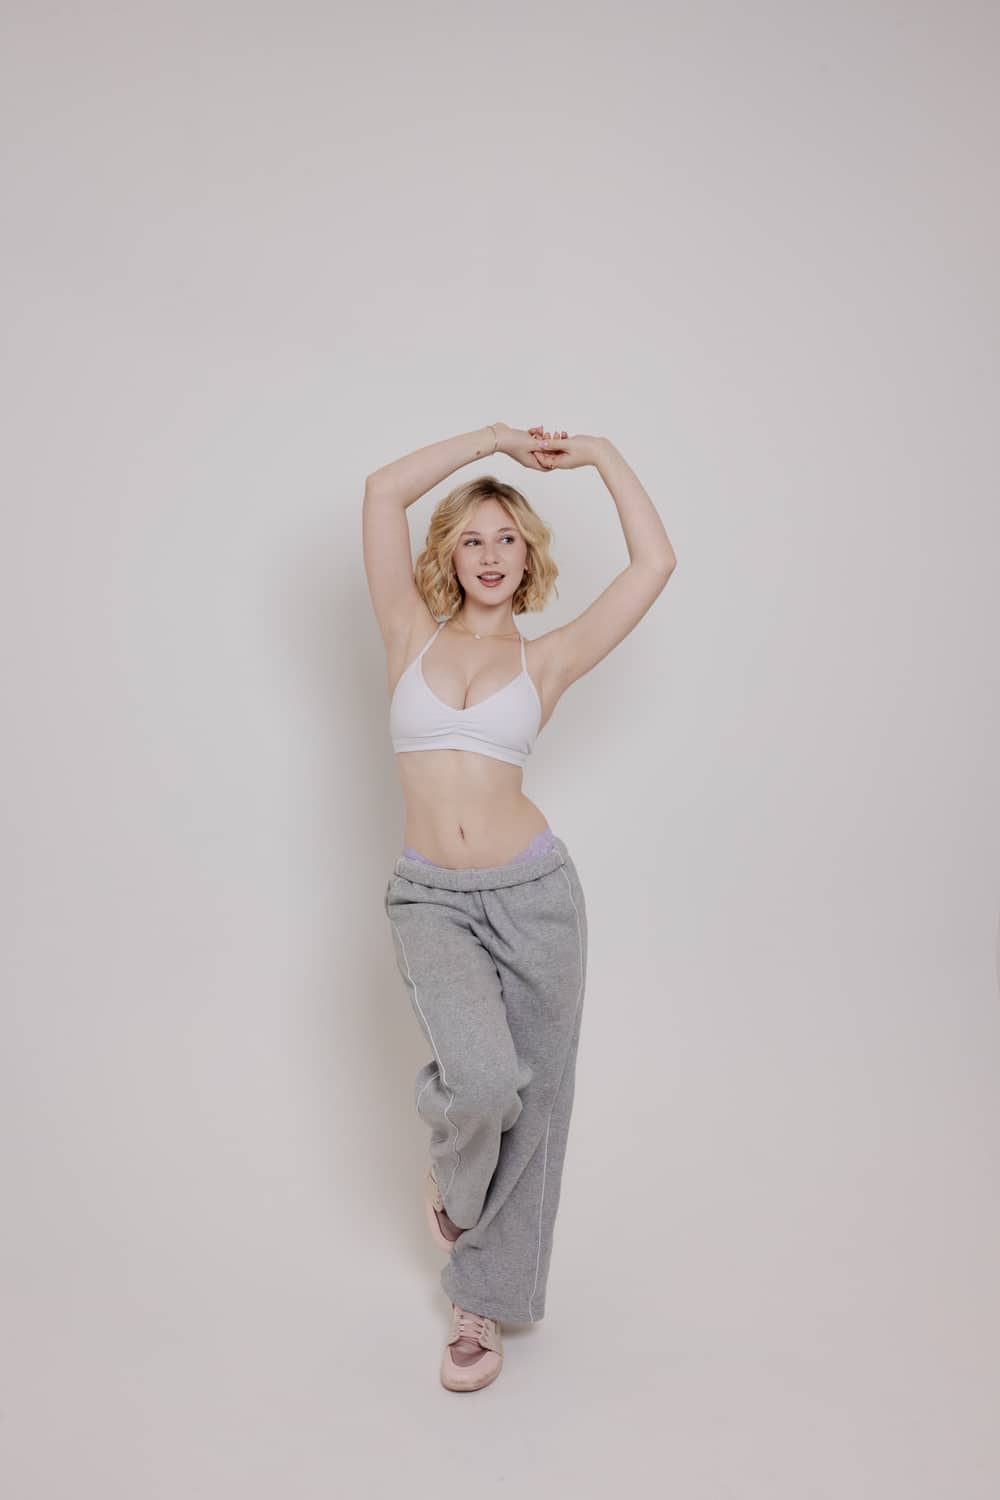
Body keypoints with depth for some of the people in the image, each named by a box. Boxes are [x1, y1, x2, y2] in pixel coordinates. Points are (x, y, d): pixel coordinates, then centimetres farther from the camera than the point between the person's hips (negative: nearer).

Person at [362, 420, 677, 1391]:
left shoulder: (544, 660, 5)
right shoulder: (412, 638, 6)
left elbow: (654, 564, 1)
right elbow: (381, 493, 0)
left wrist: (601, 456, 5)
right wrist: (492, 438, 3)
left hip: (533, 892, 1)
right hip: (431, 898, -1)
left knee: (528, 1101, 7)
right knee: (481, 1078, -21)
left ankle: (485, 1298, 28)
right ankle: (451, 1179, 17)